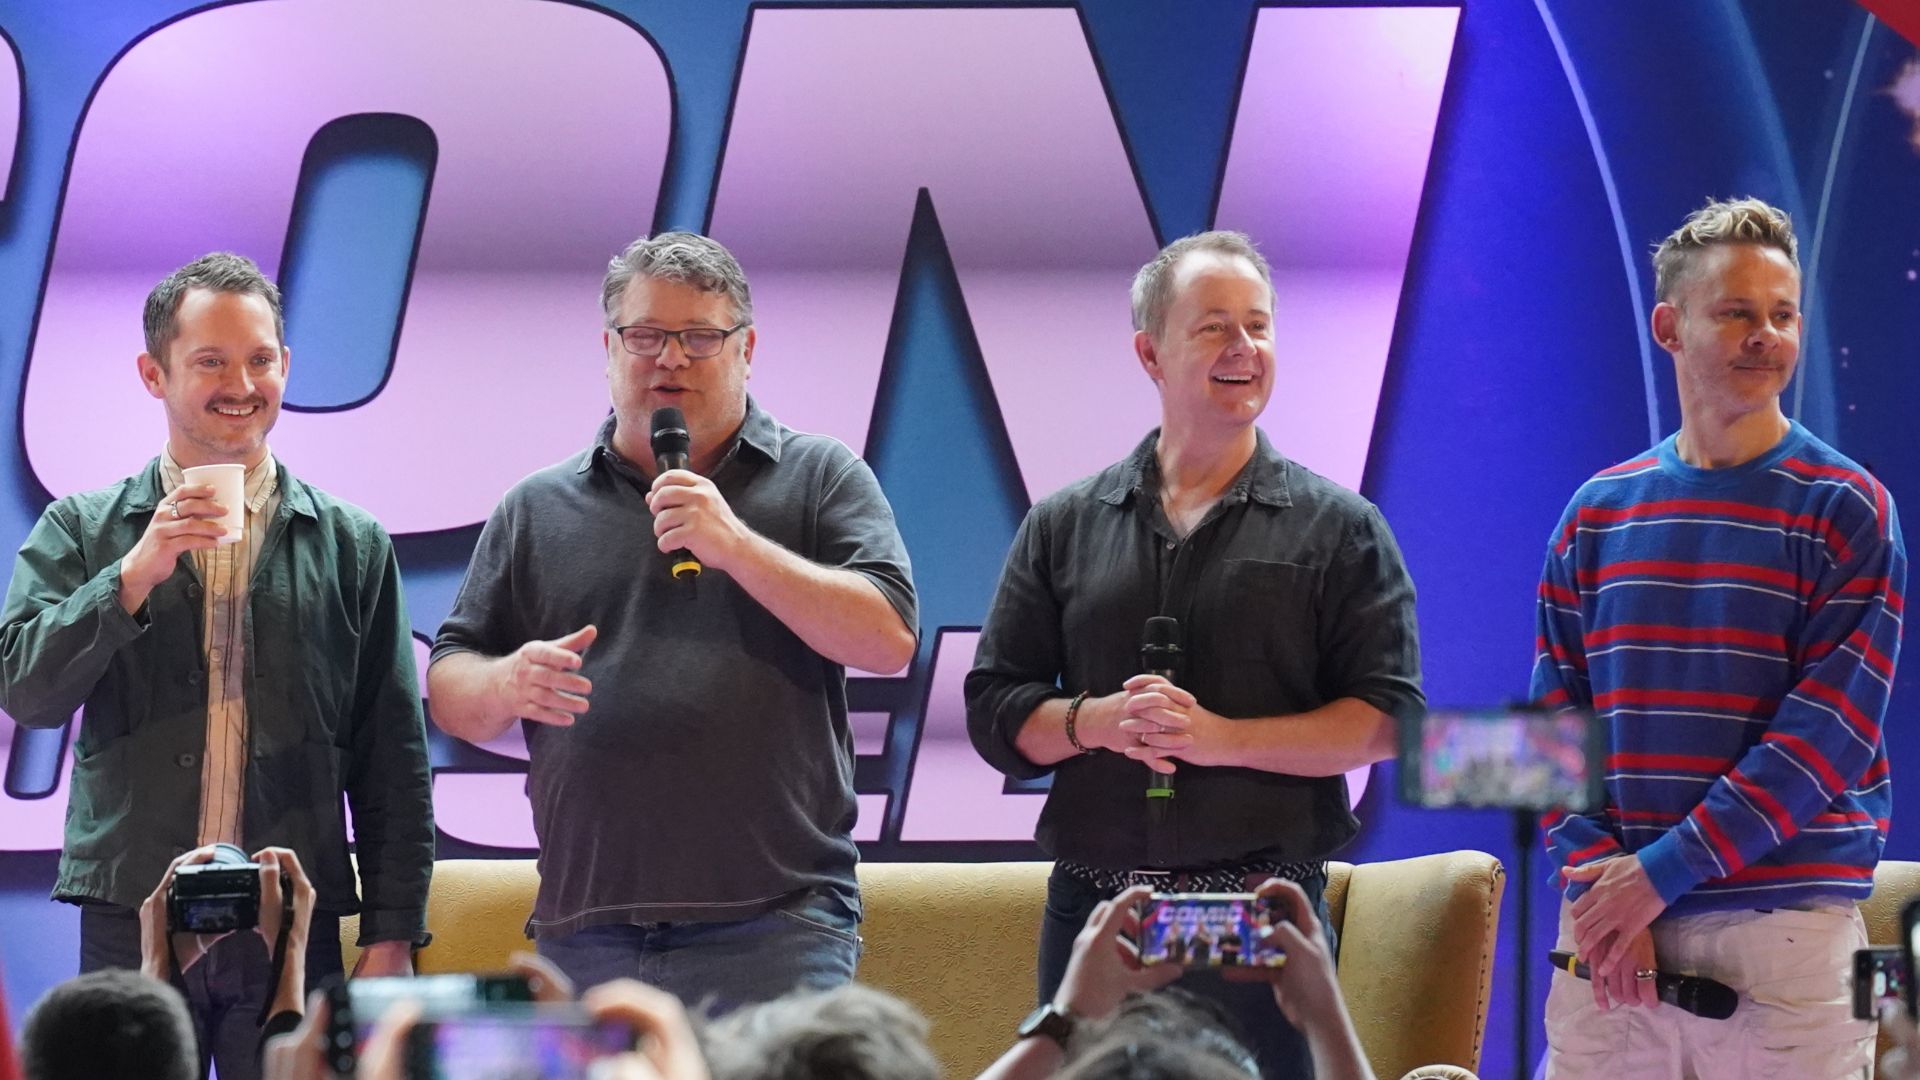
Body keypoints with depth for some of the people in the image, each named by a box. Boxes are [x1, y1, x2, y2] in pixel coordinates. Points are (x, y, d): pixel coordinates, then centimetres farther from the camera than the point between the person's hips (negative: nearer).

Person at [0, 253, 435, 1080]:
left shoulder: (351, 545, 11)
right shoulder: (82, 533, 10)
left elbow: (393, 763, 8)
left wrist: (391, 938, 1)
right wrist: (137, 575, -13)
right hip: (130, 929, 0)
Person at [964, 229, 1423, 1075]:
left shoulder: (1338, 529, 5)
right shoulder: (1063, 528, 13)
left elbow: (1386, 720, -3)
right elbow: (993, 711, 11)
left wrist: (1221, 736, -15)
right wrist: (1094, 721, -11)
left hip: (1262, 917, -2)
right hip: (1093, 910, 2)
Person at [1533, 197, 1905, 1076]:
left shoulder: (1846, 510, 0)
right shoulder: (1597, 513, 11)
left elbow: (1829, 733, -8)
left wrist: (1663, 872, -14)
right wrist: (1600, 880, -9)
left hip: (1786, 932, -3)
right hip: (1609, 932, 3)